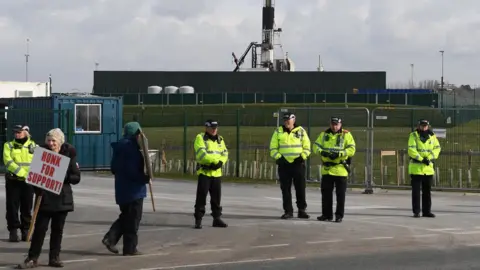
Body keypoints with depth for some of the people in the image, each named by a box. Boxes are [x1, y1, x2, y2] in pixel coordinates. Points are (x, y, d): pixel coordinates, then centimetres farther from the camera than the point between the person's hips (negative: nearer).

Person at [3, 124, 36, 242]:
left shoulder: (34, 146, 7)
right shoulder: (9, 145, 4)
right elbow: (8, 161, -10)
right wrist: (22, 173, -21)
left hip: (28, 181, 1)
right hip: (13, 180, -1)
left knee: (27, 207, 6)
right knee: (12, 207, 0)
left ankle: (26, 230, 16)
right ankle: (13, 231, 8)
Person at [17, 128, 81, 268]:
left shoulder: (69, 154, -1)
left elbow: (76, 178, -2)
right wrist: (37, 191, -13)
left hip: (62, 198, 1)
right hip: (45, 197, -1)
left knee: (58, 229, 7)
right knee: (40, 228, -3)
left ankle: (54, 257, 16)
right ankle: (32, 258, 1)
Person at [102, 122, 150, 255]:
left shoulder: (119, 147, 9)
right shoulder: (131, 148, -19)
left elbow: (113, 168, 15)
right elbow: (132, 171, -24)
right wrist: (145, 178, -15)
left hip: (121, 189, 9)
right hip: (133, 190, -9)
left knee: (125, 216, 20)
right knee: (133, 219, 1)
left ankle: (110, 238, 7)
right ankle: (130, 248, 5)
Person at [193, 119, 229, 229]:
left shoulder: (220, 139, 14)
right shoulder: (200, 138, -5)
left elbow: (225, 154, 6)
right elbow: (201, 154, -18)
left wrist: (220, 162, -14)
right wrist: (215, 160, -19)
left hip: (217, 173, 6)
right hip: (204, 172, -6)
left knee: (216, 197, 11)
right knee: (201, 197, -5)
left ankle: (217, 218, 21)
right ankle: (198, 219, 0)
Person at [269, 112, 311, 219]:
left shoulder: (301, 131, 5)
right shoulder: (278, 131, 6)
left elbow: (307, 147, 7)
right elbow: (273, 148, 6)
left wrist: (302, 157, -8)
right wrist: (279, 157, -8)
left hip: (298, 164, -1)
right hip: (284, 164, 1)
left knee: (301, 188, 1)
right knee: (285, 189, 3)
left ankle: (302, 210, 10)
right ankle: (288, 211, 9)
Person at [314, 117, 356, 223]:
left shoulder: (346, 135, -3)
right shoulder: (324, 134, 10)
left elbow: (351, 150, -10)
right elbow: (316, 146, 7)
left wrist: (339, 154, -22)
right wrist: (322, 152, -15)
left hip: (341, 170, -4)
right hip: (327, 169, 4)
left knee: (340, 194, 2)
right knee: (326, 192, 8)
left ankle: (339, 215, 10)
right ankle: (327, 214, 18)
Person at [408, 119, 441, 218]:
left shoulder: (432, 136, 7)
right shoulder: (413, 136, -6)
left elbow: (437, 148, 2)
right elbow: (411, 150, -15)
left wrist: (431, 158, -14)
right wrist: (422, 159, -21)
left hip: (428, 167, 4)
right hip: (416, 167, -4)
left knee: (427, 191, 11)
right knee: (416, 190, -1)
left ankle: (427, 211, 18)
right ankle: (416, 211, 4)